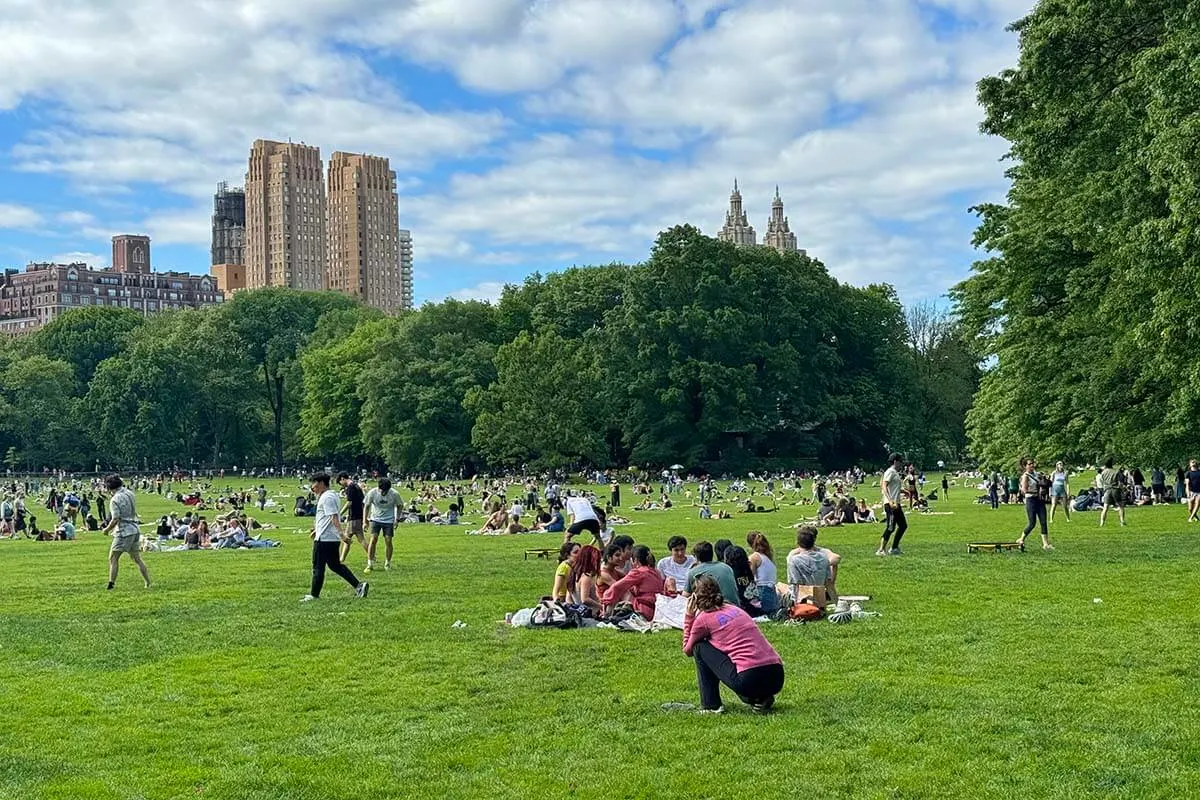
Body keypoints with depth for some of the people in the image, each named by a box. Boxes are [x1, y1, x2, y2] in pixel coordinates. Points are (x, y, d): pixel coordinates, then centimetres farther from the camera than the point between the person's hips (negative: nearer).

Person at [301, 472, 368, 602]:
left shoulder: (327, 497, -16)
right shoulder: (332, 495, 16)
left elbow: (334, 517, -24)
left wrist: (341, 533, -31)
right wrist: (316, 529, 34)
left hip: (323, 538, -10)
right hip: (333, 539, 10)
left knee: (318, 567, 0)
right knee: (335, 565, 13)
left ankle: (314, 595, 8)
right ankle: (358, 585, 7)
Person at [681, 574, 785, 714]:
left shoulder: (704, 618, 3)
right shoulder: (734, 609, 22)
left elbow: (688, 650, 19)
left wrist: (689, 615, 20)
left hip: (749, 680, -6)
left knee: (700, 647, 12)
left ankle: (711, 706, 11)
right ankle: (761, 699, 16)